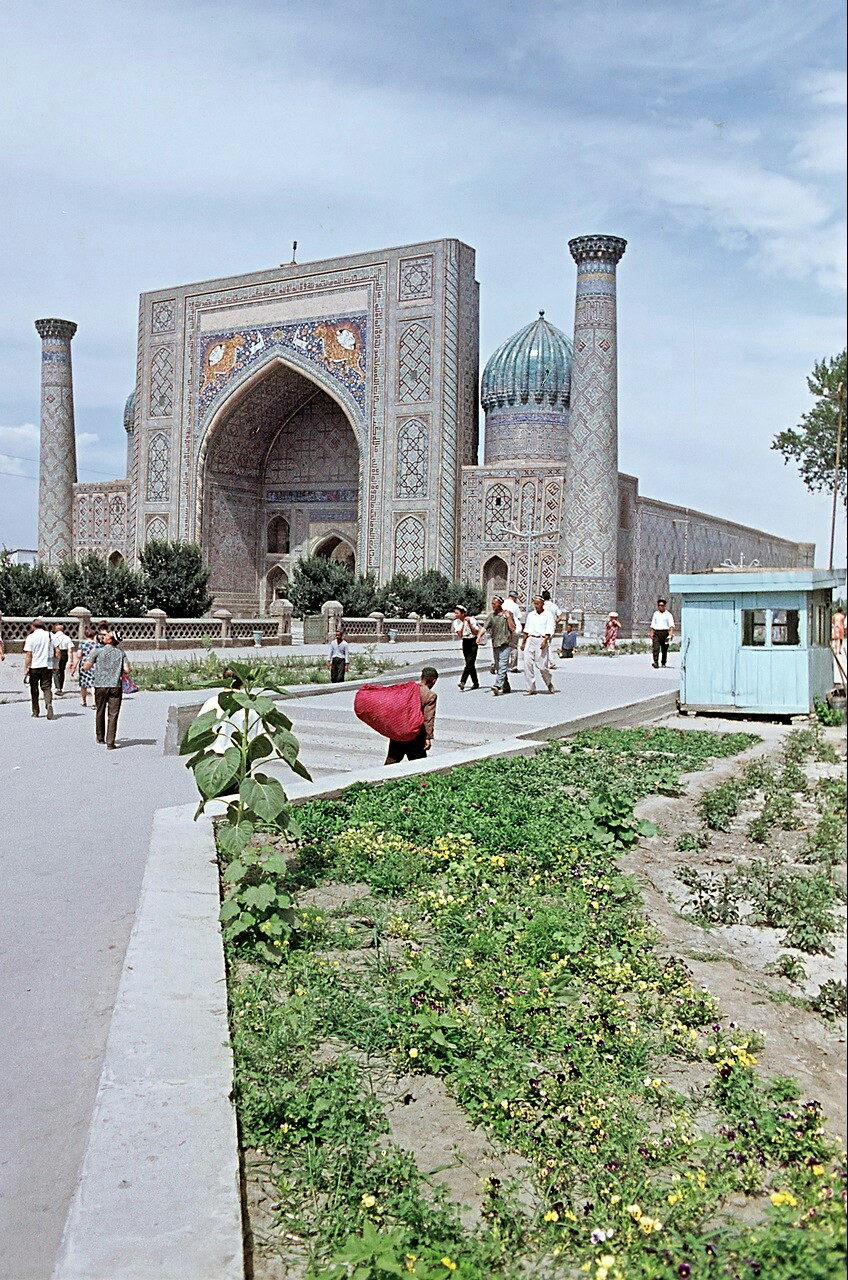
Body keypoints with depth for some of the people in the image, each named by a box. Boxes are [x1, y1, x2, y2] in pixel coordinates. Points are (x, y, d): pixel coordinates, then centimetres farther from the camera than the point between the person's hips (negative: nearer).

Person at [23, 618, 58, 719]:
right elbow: (57, 651, 3)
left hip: (34, 666, -2)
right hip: (48, 665, 2)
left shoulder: (31, 637, -6)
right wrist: (54, 662, 16)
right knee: (47, 688, 4)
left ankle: (35, 711, 19)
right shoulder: (50, 635, 3)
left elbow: (28, 654, -10)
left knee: (34, 688, 13)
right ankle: (49, 706, -21)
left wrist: (26, 668, -7)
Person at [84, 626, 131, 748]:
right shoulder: (121, 652, 2)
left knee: (100, 712, 18)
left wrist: (90, 655, 17)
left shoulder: (98, 650, -2)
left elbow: (86, 667, -1)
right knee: (113, 715, 0)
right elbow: (127, 671, -4)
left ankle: (100, 737, 30)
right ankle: (110, 743, -6)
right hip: (116, 686, 0)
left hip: (100, 685, 0)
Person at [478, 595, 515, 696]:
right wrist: (479, 636, -14)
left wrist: (508, 617, -9)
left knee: (502, 666, -16)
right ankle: (506, 687, 21)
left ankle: (497, 686, -26)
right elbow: (485, 627, 2)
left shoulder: (507, 614, 2)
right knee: (498, 667, 10)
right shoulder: (491, 615, 12)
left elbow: (513, 628, -1)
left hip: (505, 643, -5)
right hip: (495, 644, 5)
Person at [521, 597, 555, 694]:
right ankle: (531, 688, -1)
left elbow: (549, 631, -6)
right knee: (527, 664, -5)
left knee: (541, 665, -9)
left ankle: (549, 683, 18)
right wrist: (523, 642, 17)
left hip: (541, 640, -5)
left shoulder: (548, 615, 2)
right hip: (530, 640, 5)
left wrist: (545, 641, -18)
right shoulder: (530, 615, 16)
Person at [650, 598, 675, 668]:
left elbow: (671, 625, -7)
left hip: (665, 633, -2)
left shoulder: (668, 614, 3)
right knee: (655, 648, -13)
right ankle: (655, 662, -21)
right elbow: (653, 625, 18)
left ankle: (663, 663, 17)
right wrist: (652, 633, 8)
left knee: (664, 649, 6)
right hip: (656, 632, 2)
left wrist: (671, 633, -21)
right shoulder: (655, 614, 15)